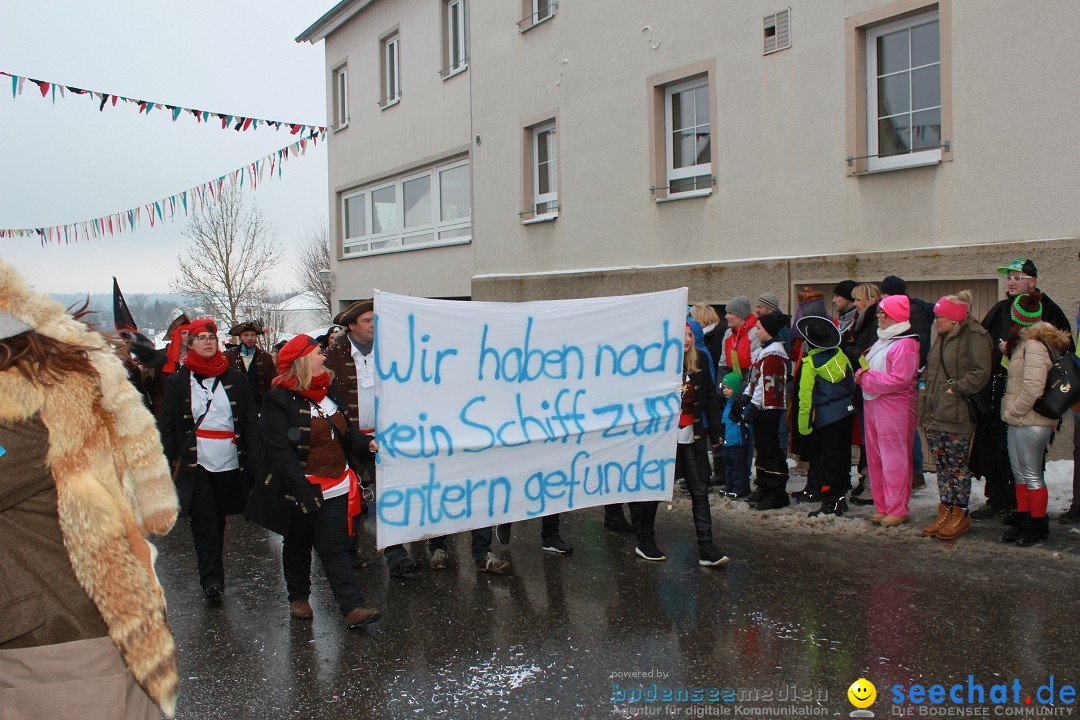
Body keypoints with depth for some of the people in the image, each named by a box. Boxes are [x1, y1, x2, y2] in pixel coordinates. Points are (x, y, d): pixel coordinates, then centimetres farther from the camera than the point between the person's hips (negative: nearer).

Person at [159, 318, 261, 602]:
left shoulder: (234, 379, 5)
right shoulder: (178, 381, 3)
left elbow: (251, 421, 5)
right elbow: (166, 426, 4)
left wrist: (254, 459, -2)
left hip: (230, 462, 2)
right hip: (195, 463, -2)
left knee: (219, 519, 12)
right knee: (204, 522, -6)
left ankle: (212, 575, 28)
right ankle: (212, 580, -1)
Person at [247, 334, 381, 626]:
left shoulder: (330, 392, 9)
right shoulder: (280, 400, -14)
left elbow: (346, 432, 16)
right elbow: (280, 451, -18)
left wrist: (367, 443, -5)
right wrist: (304, 492, -23)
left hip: (335, 487, 4)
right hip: (299, 490, -4)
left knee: (335, 547, -1)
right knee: (297, 546, 15)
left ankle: (352, 607, -6)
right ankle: (298, 598, 34)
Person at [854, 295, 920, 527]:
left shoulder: (905, 344, -13)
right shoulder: (882, 340, 18)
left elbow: (898, 380, -21)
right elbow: (869, 367, 25)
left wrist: (866, 377, -12)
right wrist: (862, 374, 2)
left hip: (894, 407, -9)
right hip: (873, 404, 10)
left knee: (894, 460, -4)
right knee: (875, 458, 11)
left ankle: (898, 510, 4)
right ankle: (882, 507, 20)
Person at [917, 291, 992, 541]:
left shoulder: (974, 336, -11)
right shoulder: (943, 337, 17)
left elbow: (981, 373, -19)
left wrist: (955, 389, -18)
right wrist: (924, 388, 12)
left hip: (956, 415, -8)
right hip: (934, 413, 8)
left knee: (957, 465, 0)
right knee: (942, 464, 12)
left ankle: (960, 515, 10)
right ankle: (945, 511, 20)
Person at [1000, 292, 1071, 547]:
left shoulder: (1034, 345, -19)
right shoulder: (1026, 342, 11)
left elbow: (1032, 389, -24)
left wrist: (1012, 411, -14)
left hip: (1030, 421, -9)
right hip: (1019, 420, 9)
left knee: (1032, 475, 1)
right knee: (1020, 473, 16)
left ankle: (1038, 526, 12)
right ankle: (1024, 521, 26)